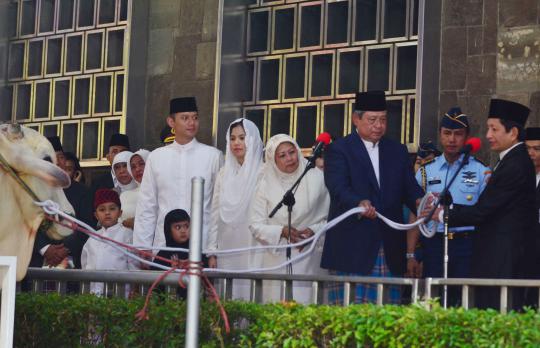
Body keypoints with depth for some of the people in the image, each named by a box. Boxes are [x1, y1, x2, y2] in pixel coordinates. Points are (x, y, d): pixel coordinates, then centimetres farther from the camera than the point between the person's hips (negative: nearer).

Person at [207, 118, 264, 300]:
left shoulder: (262, 174, -4)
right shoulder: (224, 173, 12)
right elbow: (215, 215, 14)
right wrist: (212, 252, 9)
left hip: (252, 250, -4)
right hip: (227, 251, 4)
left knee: (249, 294, -6)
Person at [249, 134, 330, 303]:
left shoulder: (316, 178, 2)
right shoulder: (266, 184, 4)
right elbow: (255, 225, 1)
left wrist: (313, 231, -12)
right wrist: (282, 231, -13)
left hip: (309, 261, -1)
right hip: (277, 260, 1)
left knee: (307, 302, -8)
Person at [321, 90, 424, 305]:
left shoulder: (398, 152, 17)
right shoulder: (338, 150, 1)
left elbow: (410, 189, 10)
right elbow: (338, 189, -13)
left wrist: (421, 203, -13)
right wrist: (359, 204, -33)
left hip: (390, 252, 4)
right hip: (351, 250, -4)